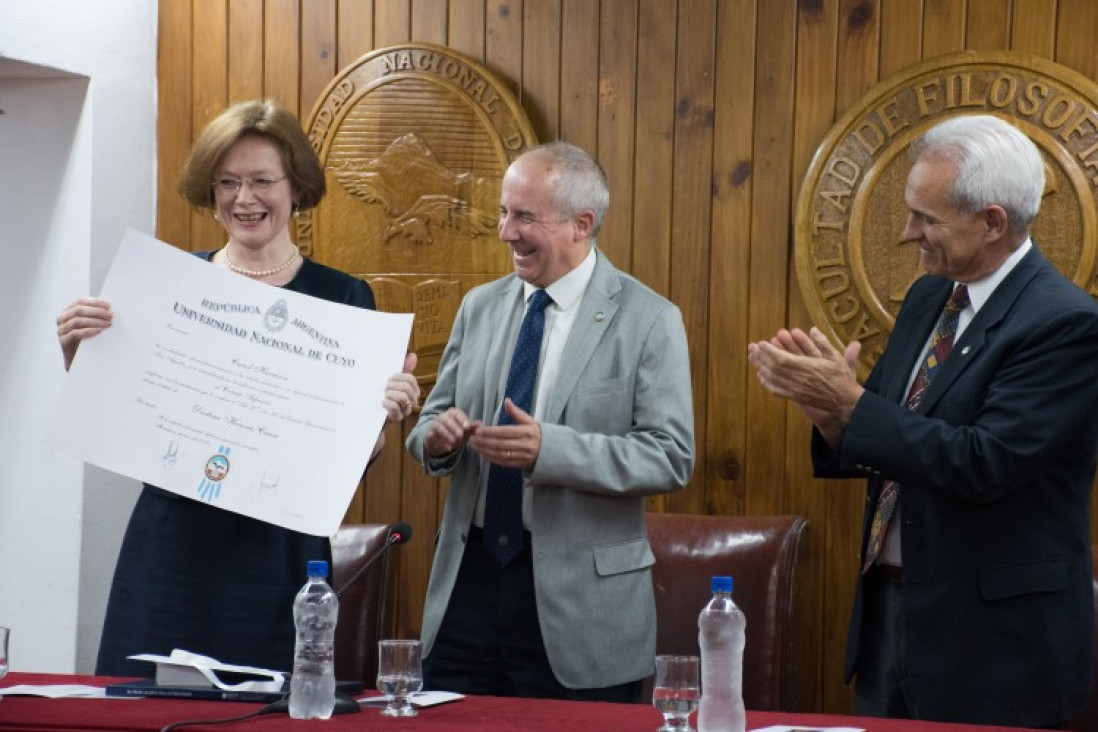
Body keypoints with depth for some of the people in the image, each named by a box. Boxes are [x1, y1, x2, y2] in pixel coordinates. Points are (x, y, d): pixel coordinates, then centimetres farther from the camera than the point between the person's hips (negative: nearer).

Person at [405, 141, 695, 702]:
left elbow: (672, 458, -13)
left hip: (578, 597, -4)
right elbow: (434, 417, 14)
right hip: (469, 579, 5)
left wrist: (550, 449, -25)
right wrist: (436, 437, -11)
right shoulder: (480, 307, 10)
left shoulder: (648, 320, -6)